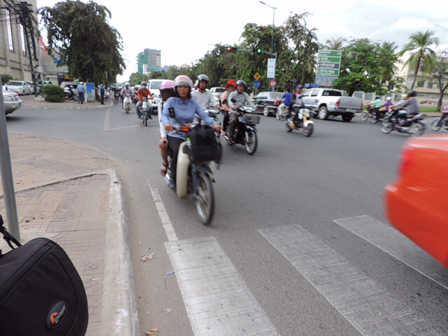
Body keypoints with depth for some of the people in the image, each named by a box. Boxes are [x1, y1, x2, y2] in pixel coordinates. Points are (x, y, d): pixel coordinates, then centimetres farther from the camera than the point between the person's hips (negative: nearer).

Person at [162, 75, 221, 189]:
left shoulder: (193, 102, 9)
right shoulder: (171, 101, 2)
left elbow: (204, 115, -5)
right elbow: (164, 115, -15)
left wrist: (214, 124, -26)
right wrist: (166, 123, -40)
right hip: (175, 135, -3)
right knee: (179, 150, -34)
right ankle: (173, 178, -11)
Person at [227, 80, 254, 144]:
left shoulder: (245, 95, 15)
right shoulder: (232, 94, 6)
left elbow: (249, 102, -1)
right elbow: (230, 101, -13)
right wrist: (233, 107, -37)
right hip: (234, 112, -3)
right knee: (233, 120, -35)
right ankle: (230, 137, -26)